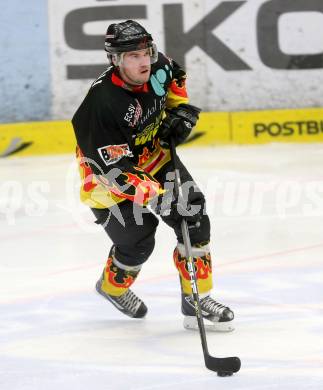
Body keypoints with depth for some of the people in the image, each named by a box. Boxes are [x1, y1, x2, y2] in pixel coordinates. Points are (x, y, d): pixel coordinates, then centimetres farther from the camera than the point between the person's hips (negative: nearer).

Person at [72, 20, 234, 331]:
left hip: (154, 154, 6)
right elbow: (115, 169, -35)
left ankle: (197, 299, 7)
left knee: (194, 217, -4)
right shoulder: (103, 103, -36)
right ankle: (113, 286, 33)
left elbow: (175, 78, 13)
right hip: (108, 171, -6)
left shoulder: (156, 67, -17)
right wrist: (158, 196, -41)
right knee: (137, 243, -1)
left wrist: (180, 111, -1)